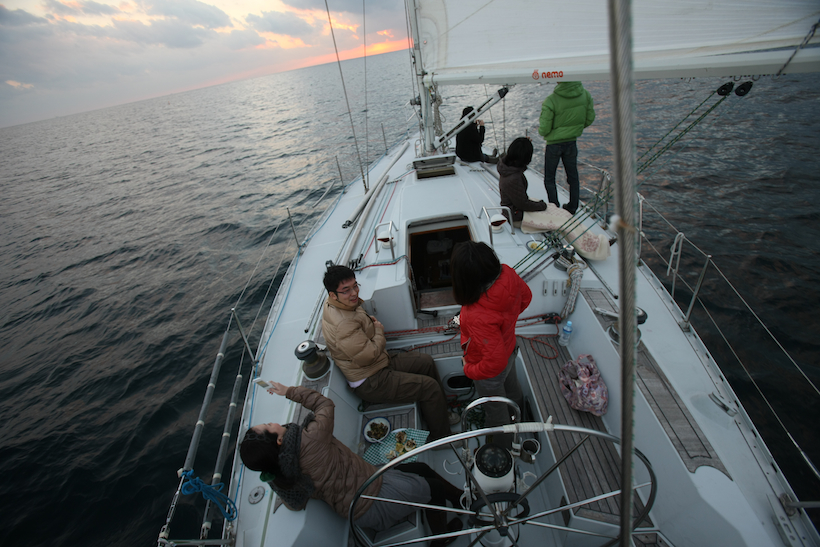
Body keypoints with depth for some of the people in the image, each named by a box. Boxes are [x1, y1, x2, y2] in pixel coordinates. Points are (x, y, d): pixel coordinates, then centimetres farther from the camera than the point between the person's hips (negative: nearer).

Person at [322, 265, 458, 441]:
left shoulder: (333, 304, 0)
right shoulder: (343, 325, -33)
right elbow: (367, 356, -31)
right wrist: (379, 330, -12)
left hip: (379, 364, 11)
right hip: (370, 383, -10)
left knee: (426, 362, 12)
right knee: (430, 387, -11)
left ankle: (438, 412, 30)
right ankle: (440, 437, 13)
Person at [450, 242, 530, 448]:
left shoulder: (479, 317, -48)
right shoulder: (507, 273, -27)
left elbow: (495, 362, -36)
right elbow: (526, 297, -5)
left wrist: (470, 370, -17)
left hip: (491, 372, -7)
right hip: (509, 347, 7)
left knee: (495, 412, 25)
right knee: (511, 386, 39)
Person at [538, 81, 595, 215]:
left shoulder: (550, 101, -25)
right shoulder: (585, 95, -8)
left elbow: (543, 130, -19)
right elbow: (589, 119, 3)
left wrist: (540, 125, 4)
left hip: (554, 144, -4)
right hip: (572, 143, 5)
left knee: (549, 179, 11)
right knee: (573, 176, 19)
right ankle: (573, 208, 31)